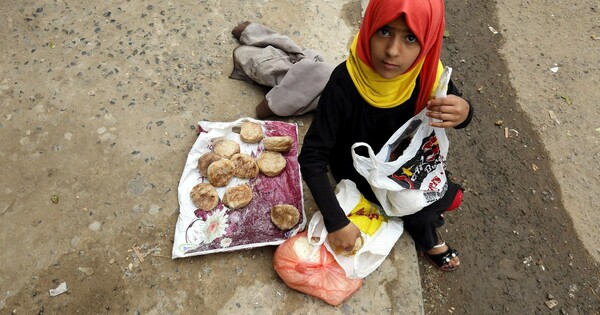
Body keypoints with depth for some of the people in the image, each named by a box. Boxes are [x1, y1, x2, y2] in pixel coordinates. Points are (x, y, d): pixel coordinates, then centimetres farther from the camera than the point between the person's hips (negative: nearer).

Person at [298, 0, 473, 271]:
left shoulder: (426, 71, -24)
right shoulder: (345, 83, -37)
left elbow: (457, 107, -7)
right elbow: (312, 157, -33)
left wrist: (463, 112, -33)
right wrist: (337, 222, -35)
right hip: (357, 167, -4)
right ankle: (426, 238, 24)